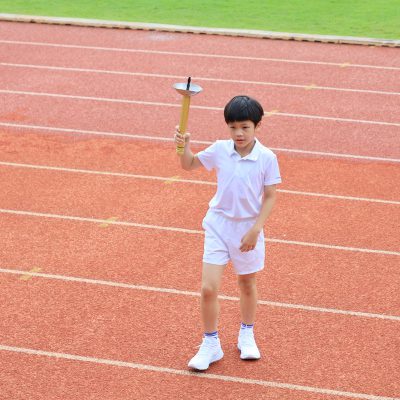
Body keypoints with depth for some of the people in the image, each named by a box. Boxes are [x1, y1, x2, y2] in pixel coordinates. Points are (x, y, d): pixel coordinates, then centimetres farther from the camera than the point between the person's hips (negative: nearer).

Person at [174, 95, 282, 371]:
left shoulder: (267, 158, -12)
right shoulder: (220, 150, -6)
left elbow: (270, 197, -8)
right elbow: (190, 165, 10)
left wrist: (255, 230, -15)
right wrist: (184, 145, -10)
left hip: (248, 229, -1)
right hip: (219, 225, 1)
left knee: (247, 285, 18)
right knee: (208, 288, -7)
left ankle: (247, 335, 41)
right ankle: (211, 345, 10)